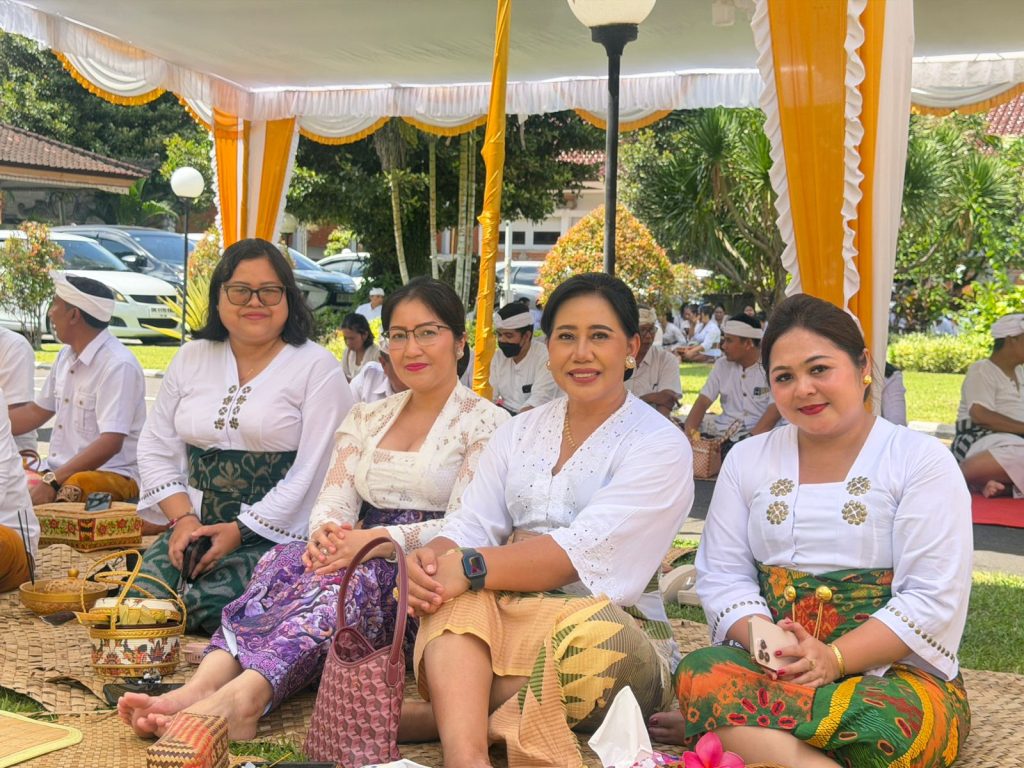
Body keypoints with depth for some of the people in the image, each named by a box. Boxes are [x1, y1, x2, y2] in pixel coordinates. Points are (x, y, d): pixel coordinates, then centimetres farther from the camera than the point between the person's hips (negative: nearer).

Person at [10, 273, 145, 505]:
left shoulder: (118, 365, -17)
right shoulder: (66, 356, 12)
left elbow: (110, 443, -24)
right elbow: (37, 412, 25)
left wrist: (52, 482, -28)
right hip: (60, 471, 9)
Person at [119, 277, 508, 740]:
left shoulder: (486, 423, 3)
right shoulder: (367, 418, 20)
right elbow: (334, 500, 7)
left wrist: (380, 540, -24)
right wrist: (326, 531, -18)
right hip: (362, 559, 5)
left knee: (350, 575, -36)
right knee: (284, 562, -28)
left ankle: (242, 697, -57)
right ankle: (203, 685, -48)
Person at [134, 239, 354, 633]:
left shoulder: (316, 367, -2)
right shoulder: (191, 357, 14)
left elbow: (313, 472, -10)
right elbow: (155, 448, 13)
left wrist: (241, 530, -14)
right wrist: (183, 517, -3)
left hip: (276, 538, -5)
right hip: (194, 528, 5)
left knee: (205, 607, -26)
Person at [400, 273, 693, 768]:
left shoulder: (661, 445, -4)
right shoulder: (520, 433, 14)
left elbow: (581, 552, -18)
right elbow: (470, 526, 2)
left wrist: (471, 567, -29)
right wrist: (430, 560, -22)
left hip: (614, 631, -4)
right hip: (503, 619, 4)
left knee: (592, 636, -38)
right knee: (452, 591, -27)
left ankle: (441, 714, -23)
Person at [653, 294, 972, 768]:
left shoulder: (921, 460, 1)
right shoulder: (747, 459, 13)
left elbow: (934, 600, -8)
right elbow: (722, 574, 6)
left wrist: (833, 658, -20)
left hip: (896, 672, -2)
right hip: (774, 667, 2)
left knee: (890, 723, -39)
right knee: (700, 672, -32)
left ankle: (726, 726, -24)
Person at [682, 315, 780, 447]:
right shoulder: (722, 364, 10)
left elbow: (775, 410, -14)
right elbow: (703, 402, 5)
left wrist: (750, 438, -28)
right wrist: (689, 432, -14)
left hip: (759, 431, -5)